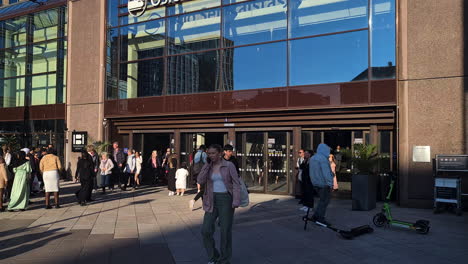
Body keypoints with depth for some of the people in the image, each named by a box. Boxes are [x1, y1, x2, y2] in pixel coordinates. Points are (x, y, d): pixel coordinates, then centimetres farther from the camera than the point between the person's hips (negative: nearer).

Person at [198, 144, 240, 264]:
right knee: (206, 230, -4)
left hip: (226, 200, -4)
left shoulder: (229, 165, -5)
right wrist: (207, 164, -10)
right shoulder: (208, 167, 7)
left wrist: (236, 202, -17)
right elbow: (200, 181, -9)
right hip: (212, 201, 4)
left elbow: (236, 184, -8)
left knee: (225, 230, -1)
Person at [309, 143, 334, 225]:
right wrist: (330, 183, -20)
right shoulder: (323, 158, -16)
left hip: (315, 183, 9)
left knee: (323, 200, 17)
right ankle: (320, 218, 2)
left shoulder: (312, 158, 13)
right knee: (324, 201, 0)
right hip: (323, 183, -9)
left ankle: (316, 216, 15)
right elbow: (326, 172, -22)